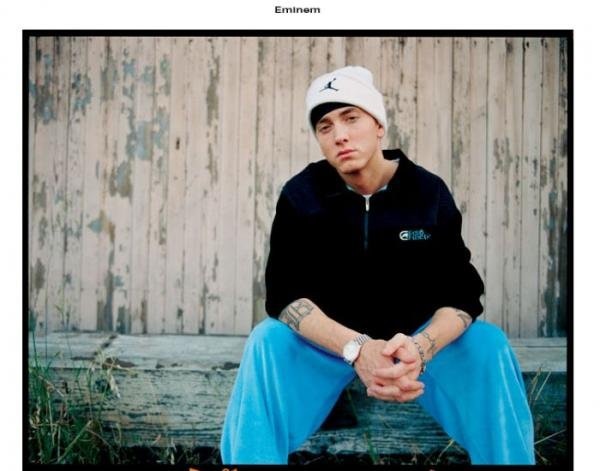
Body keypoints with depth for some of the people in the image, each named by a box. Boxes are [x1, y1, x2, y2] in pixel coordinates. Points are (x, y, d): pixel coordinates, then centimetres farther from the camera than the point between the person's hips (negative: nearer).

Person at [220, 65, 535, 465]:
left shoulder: (429, 192, -12)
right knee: (267, 342, -30)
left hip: (418, 336, 1)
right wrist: (357, 349, -40)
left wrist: (420, 347, -40)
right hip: (329, 338, 0)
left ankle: (506, 457, -6)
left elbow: (462, 293, -16)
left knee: (489, 345, -25)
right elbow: (285, 293, -21)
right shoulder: (301, 194, -13)